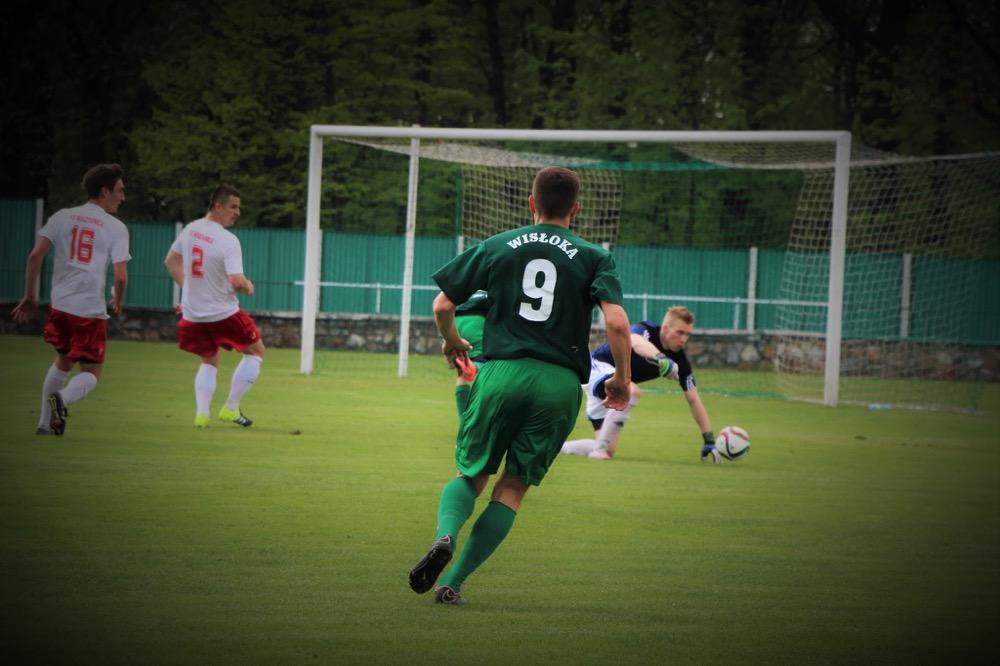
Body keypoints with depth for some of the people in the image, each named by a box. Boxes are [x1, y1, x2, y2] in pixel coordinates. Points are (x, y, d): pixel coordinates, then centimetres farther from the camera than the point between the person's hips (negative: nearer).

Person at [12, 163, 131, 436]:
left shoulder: (62, 217, 5)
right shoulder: (116, 227, -4)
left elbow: (36, 255, -3)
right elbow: (121, 276, -10)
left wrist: (30, 297, 5)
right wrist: (118, 300, 12)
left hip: (60, 305, 4)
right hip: (92, 311, -4)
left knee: (63, 363, 27)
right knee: (91, 374, 7)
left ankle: (44, 424, 24)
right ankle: (62, 398, -25)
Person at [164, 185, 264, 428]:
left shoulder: (190, 230, 1)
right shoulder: (228, 240, -20)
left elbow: (171, 261, 16)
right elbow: (236, 281, -28)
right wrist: (248, 287, -6)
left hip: (193, 314, 6)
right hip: (223, 313, -6)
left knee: (209, 362, 25)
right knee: (256, 351, 15)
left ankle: (201, 412, 7)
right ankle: (231, 408, 11)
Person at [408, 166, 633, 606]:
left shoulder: (495, 248, 10)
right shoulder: (594, 258, 5)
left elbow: (443, 305, 10)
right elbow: (617, 322, -8)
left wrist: (451, 342, 30)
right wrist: (621, 379, 6)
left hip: (501, 372, 1)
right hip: (560, 385, -1)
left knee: (470, 475, 15)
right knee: (513, 488, 9)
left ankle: (445, 536, -17)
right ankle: (452, 583, -1)